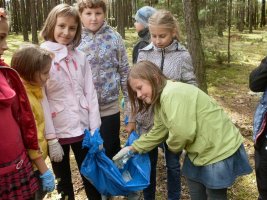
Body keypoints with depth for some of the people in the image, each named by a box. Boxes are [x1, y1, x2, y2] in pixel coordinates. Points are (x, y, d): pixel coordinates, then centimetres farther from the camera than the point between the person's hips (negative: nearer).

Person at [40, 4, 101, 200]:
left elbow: (90, 92, 3)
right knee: (63, 180, 16)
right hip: (57, 130, -3)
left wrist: (95, 129, -2)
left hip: (82, 128, 3)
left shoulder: (80, 57, 3)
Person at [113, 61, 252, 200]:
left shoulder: (173, 94, -28)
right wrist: (132, 149, 14)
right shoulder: (161, 99, 6)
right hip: (200, 151, 10)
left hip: (220, 150, -10)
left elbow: (183, 133, -34)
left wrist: (172, 146, -12)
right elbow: (157, 133, 14)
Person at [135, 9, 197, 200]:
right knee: (148, 163, 16)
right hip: (148, 118, 2)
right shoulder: (144, 53, -1)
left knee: (173, 164, 14)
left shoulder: (183, 55, -6)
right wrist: (132, 117, 4)